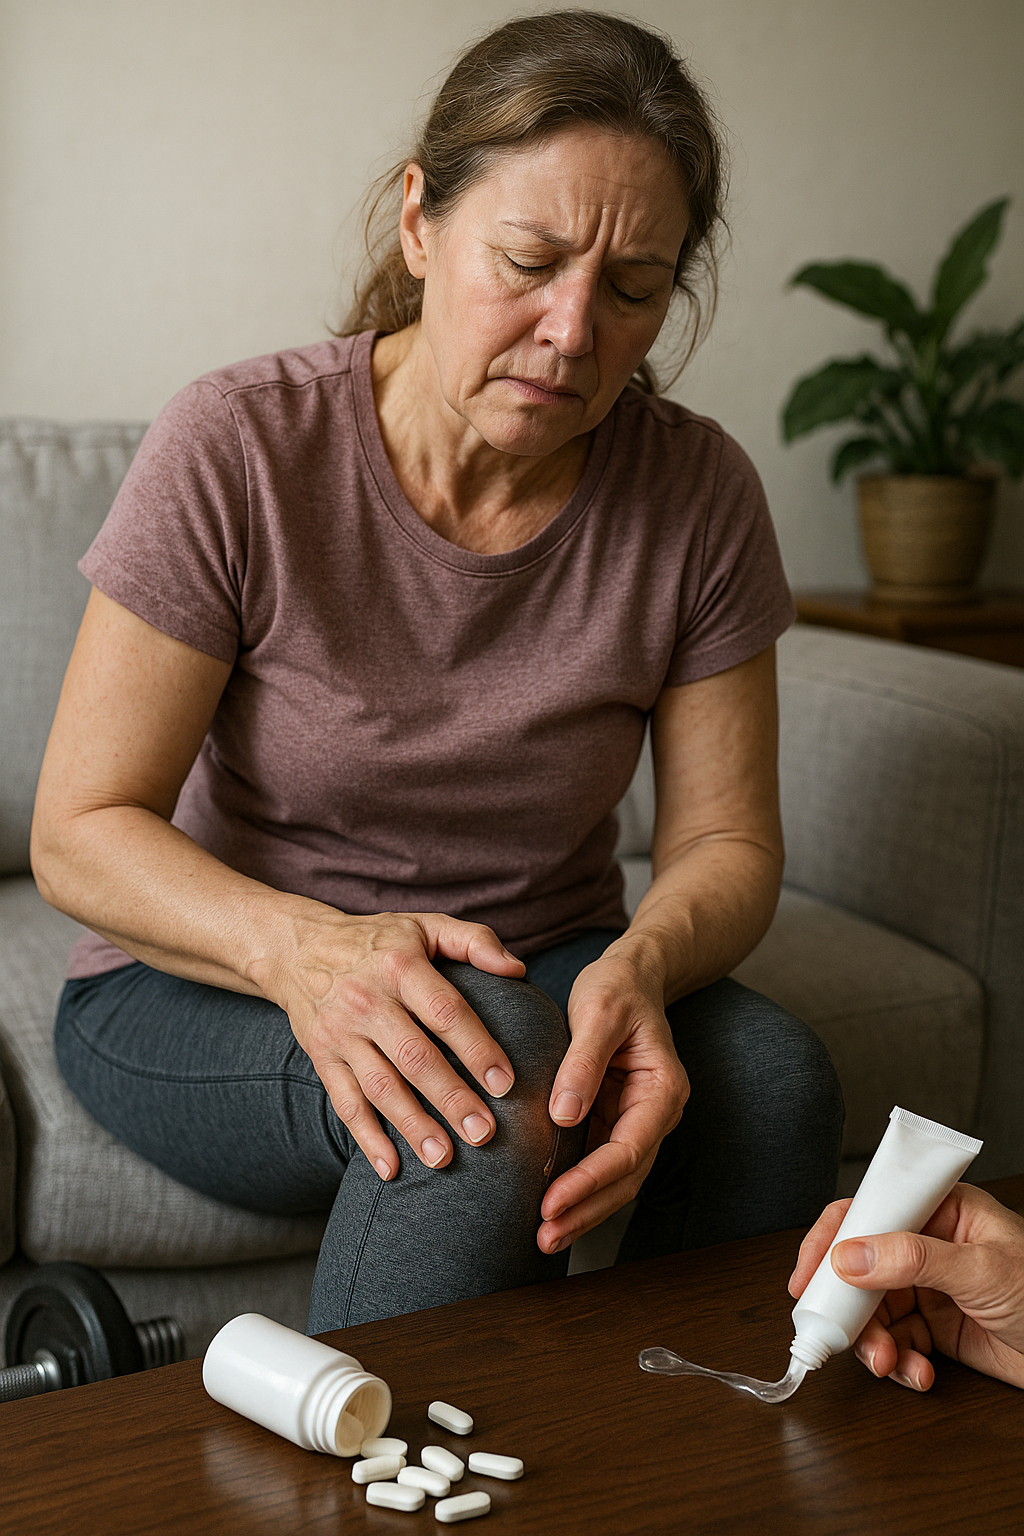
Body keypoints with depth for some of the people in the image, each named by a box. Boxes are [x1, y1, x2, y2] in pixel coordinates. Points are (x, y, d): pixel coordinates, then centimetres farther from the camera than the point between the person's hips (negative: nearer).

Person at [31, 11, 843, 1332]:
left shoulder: (696, 494, -7)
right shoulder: (239, 448, -16)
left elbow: (726, 838, -3)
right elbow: (81, 833, -14)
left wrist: (641, 965, -28)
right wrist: (303, 947, -35)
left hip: (540, 967, 3)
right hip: (206, 983, -3)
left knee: (773, 1074, -27)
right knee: (484, 1074, -34)